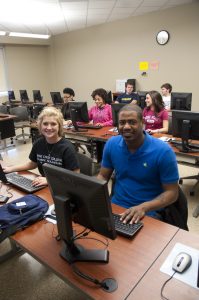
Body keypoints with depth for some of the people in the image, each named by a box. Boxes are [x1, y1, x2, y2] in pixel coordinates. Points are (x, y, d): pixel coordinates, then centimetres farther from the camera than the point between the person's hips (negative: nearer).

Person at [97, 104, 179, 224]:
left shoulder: (163, 151, -16)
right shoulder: (112, 144, -4)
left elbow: (172, 192, -11)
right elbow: (103, 176, 5)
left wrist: (143, 207, -26)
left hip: (148, 212, -3)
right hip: (115, 205, 4)